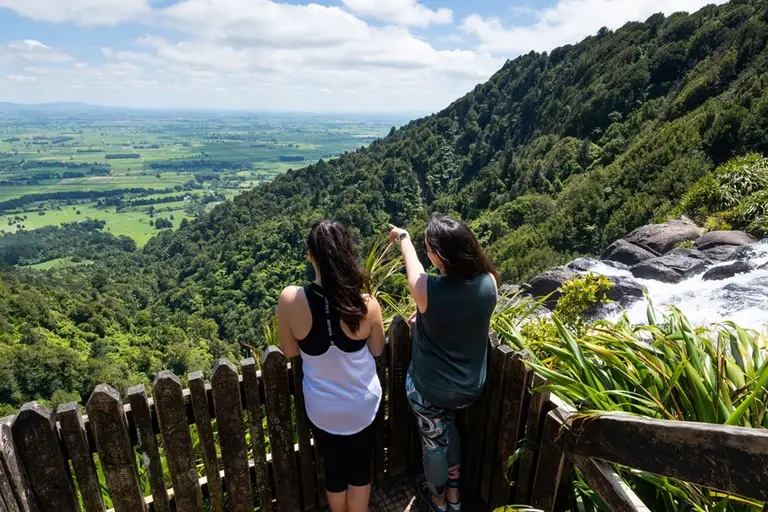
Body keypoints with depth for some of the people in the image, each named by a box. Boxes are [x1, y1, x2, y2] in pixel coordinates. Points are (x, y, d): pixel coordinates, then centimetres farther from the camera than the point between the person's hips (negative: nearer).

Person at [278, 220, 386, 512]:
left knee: (334, 470, 26)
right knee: (360, 468, 25)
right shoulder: (366, 304, -24)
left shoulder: (290, 300, -24)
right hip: (363, 403, 0)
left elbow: (290, 352, -8)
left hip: (322, 408, 1)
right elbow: (377, 349, -5)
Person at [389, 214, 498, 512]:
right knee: (448, 427, 33)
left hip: (430, 389, -4)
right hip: (471, 386, 4)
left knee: (434, 441, 24)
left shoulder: (427, 289, -29)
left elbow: (411, 261, -6)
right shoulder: (488, 282, -18)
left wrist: (402, 236, 15)